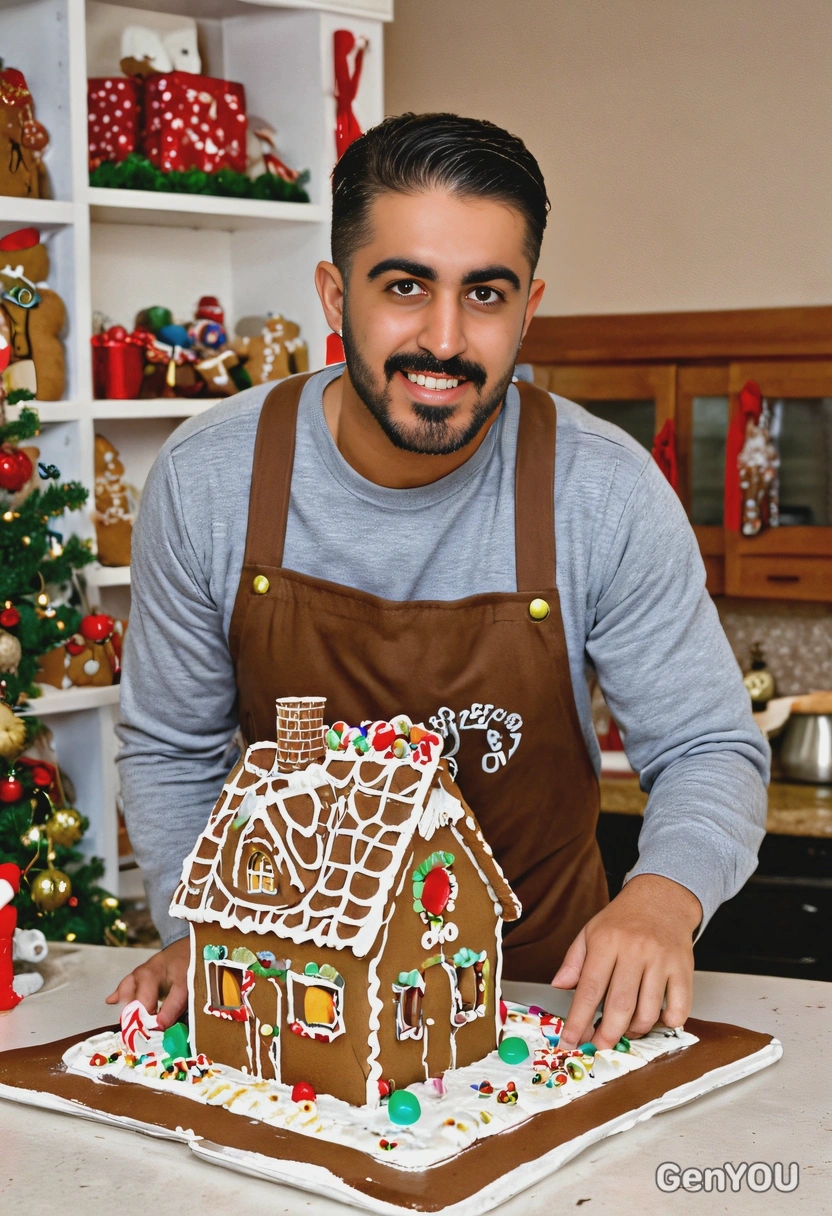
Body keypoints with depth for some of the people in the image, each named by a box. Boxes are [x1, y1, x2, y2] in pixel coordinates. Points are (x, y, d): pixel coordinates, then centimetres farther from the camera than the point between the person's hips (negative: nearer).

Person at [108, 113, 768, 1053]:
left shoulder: (607, 491, -13)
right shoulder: (205, 480, -10)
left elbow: (709, 750, -5)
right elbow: (170, 752, 4)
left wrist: (663, 897, -25)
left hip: (542, 983, 1)